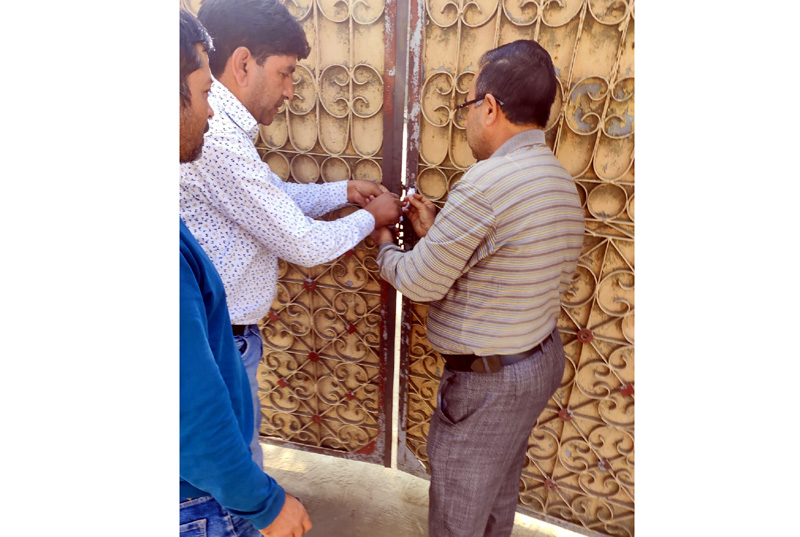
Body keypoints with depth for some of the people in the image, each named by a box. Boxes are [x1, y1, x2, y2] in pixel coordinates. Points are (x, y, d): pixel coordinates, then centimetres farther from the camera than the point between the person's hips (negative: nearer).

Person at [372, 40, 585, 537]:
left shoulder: (487, 182, -27)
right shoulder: (560, 179, 3)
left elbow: (420, 282, -19)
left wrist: (384, 244, 1)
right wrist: (437, 231, 8)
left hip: (489, 377, -9)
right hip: (541, 358, 9)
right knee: (499, 494, 30)